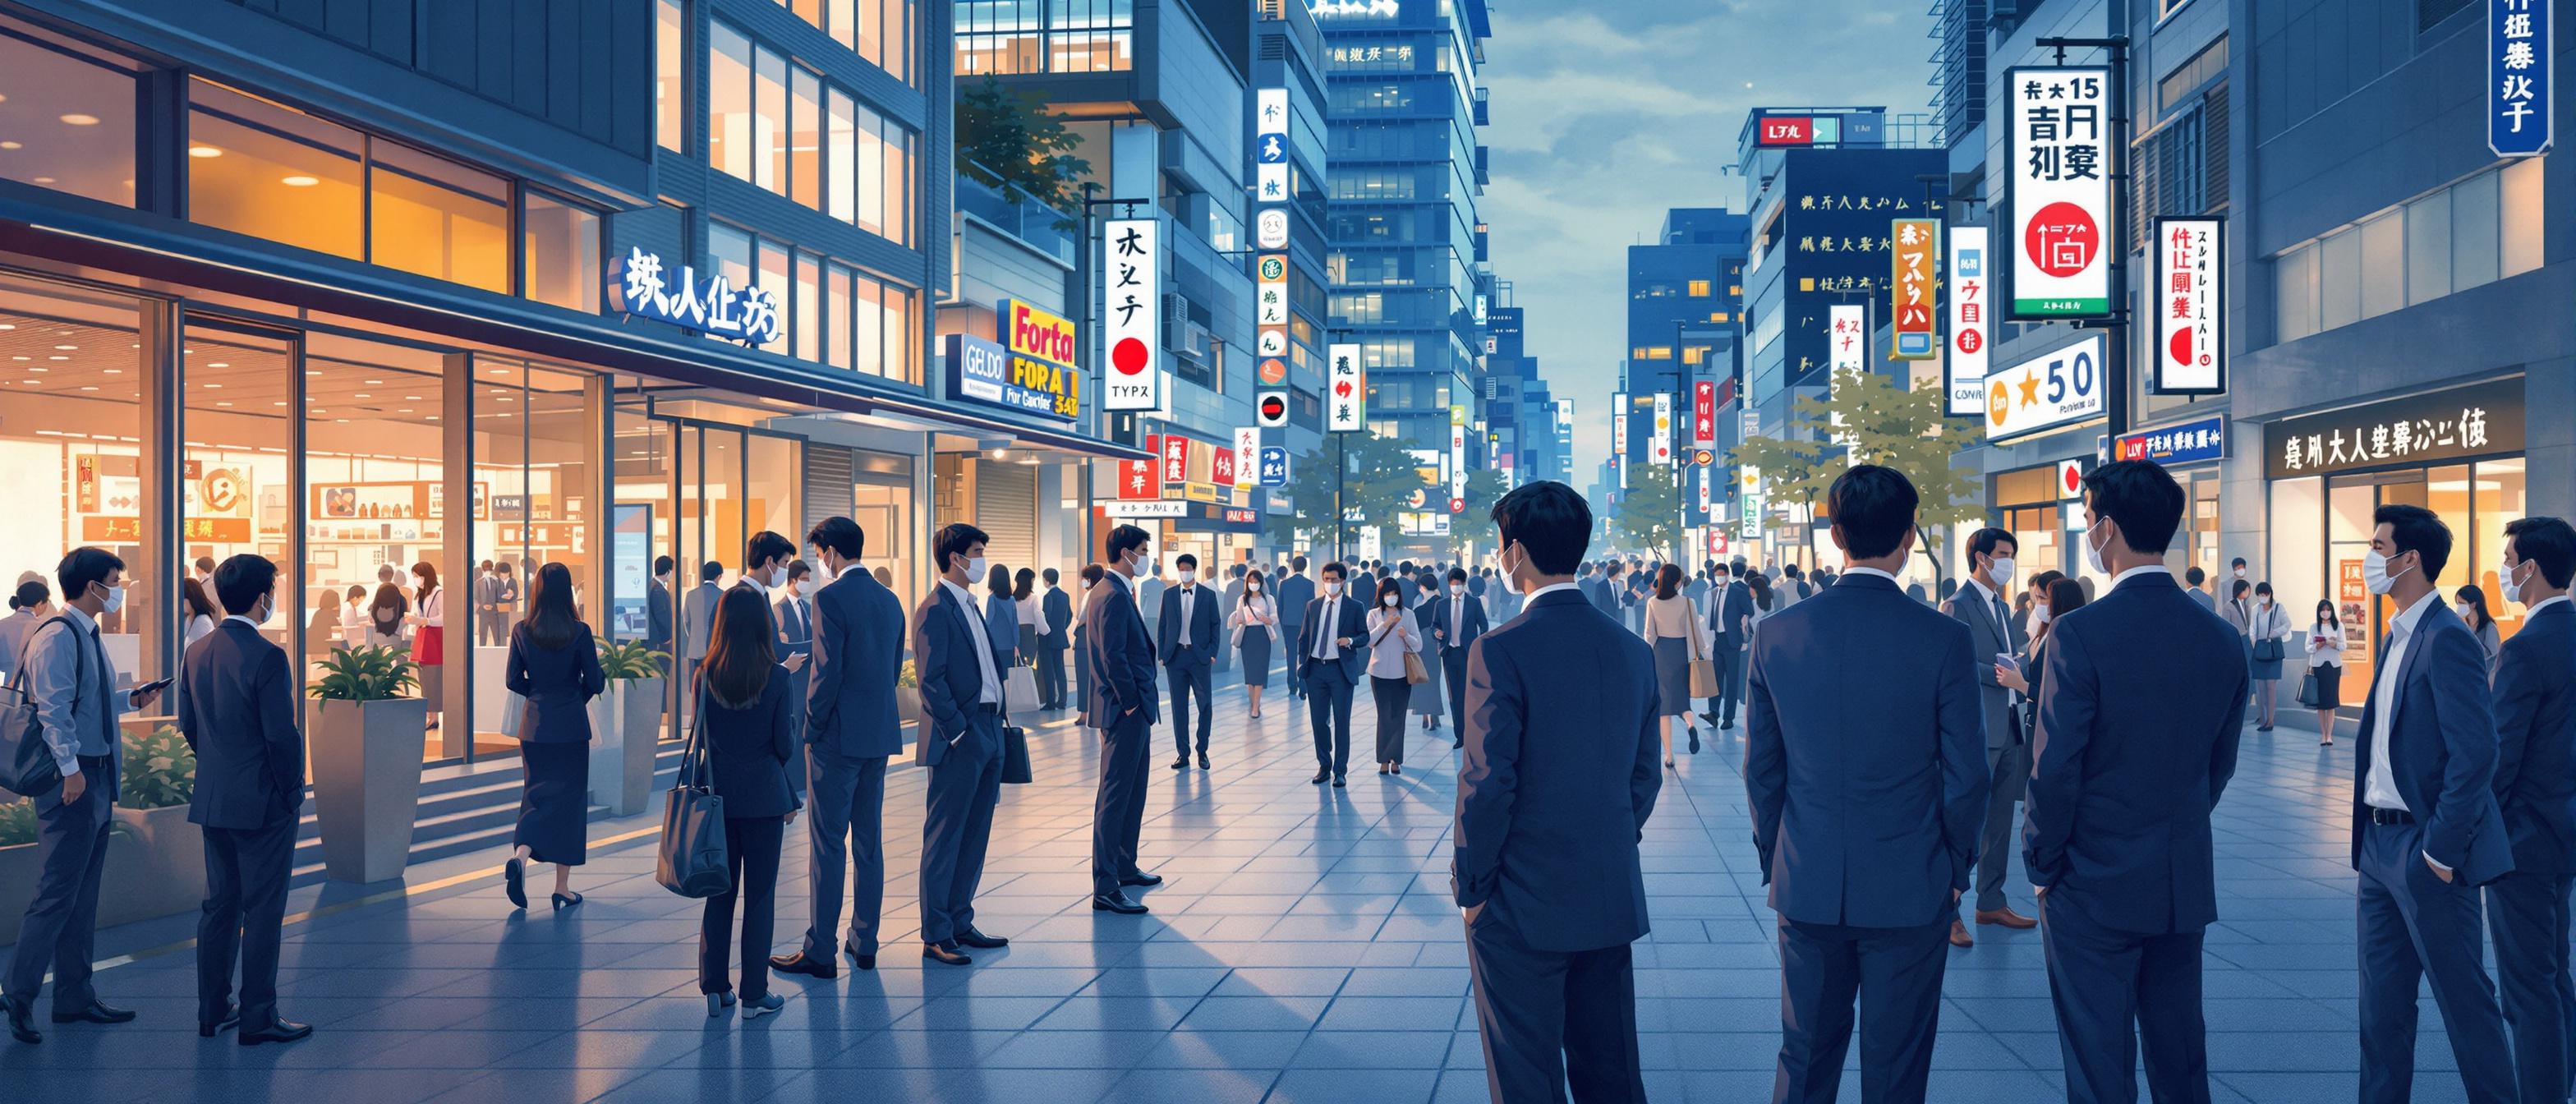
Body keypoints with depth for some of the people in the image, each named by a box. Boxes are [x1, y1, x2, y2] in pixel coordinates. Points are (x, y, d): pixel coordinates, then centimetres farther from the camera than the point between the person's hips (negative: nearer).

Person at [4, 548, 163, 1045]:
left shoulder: (87, 636, 15)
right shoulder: (57, 637, -15)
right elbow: (54, 708, -21)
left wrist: (130, 700, 10)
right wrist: (71, 769, -23)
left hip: (97, 777, 10)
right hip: (72, 779, -10)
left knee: (84, 895, 13)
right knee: (57, 892, -7)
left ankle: (75, 997, 19)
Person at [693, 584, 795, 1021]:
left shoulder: (706, 675, -3)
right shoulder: (776, 677, -9)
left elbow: (699, 739, 2)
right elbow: (785, 744, -6)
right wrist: (789, 794, 11)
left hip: (718, 795, 3)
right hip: (764, 797, -3)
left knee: (719, 891, 13)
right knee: (760, 895, 4)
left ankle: (715, 988, 16)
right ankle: (754, 995, 7)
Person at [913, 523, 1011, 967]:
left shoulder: (970, 606, 17)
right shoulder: (935, 609, -12)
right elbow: (931, 681, -17)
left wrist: (994, 726, 12)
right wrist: (958, 732, -18)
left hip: (987, 736, 9)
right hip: (958, 743, -9)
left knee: (974, 836, 13)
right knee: (944, 837, -2)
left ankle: (960, 924, 22)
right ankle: (935, 935, 3)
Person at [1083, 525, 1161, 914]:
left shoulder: (1116, 592, 15)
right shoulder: (1114, 596, -18)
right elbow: (1113, 656, -23)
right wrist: (1130, 703, -18)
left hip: (1132, 710, 11)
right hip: (1124, 711, -11)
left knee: (1132, 793, 21)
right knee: (1115, 797, -8)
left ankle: (1124, 867, 34)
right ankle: (1105, 888, -7)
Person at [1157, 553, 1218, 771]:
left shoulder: (1208, 595, 2)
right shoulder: (1169, 594, 6)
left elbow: (1215, 625, 4)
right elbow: (1162, 624, 7)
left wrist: (1213, 652, -4)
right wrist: (1161, 653, 1)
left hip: (1199, 655, -1)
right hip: (1175, 655, 1)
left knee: (1205, 705, 0)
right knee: (1179, 706, 4)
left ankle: (1202, 751, 12)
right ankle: (1182, 753, 10)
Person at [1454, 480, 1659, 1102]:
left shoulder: (1502, 651, -16)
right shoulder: (1631, 649, 4)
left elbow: (1487, 784, -18)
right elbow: (1645, 776, 10)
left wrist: (1471, 888, -7)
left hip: (1522, 910, -6)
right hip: (1614, 903, 6)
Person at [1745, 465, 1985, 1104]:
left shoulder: (1778, 634, -4)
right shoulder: (1945, 639, -12)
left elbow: (1761, 770, 3)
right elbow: (1967, 776, -7)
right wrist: (1954, 872, 8)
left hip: (1807, 890, 2)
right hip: (1910, 891, -2)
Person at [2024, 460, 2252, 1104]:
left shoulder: (2081, 634, -18)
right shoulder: (2221, 639, 0)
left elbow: (2055, 769, -17)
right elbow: (2219, 765, 9)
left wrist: (2041, 866, -3)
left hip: (2094, 886, -5)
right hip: (2186, 884, 5)